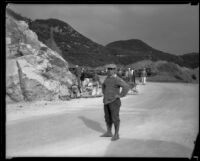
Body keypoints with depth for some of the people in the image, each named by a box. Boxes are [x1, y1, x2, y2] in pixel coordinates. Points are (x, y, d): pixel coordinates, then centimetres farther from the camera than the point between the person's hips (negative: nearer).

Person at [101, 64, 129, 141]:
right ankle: (109, 132, 25)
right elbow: (103, 85, 30)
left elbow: (126, 87, -28)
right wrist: (104, 93, 16)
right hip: (106, 101, 8)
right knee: (107, 117, 13)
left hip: (114, 101, -8)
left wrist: (120, 95, -21)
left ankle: (116, 135, 7)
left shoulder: (117, 79, -16)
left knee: (115, 118, -2)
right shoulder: (108, 78, 10)